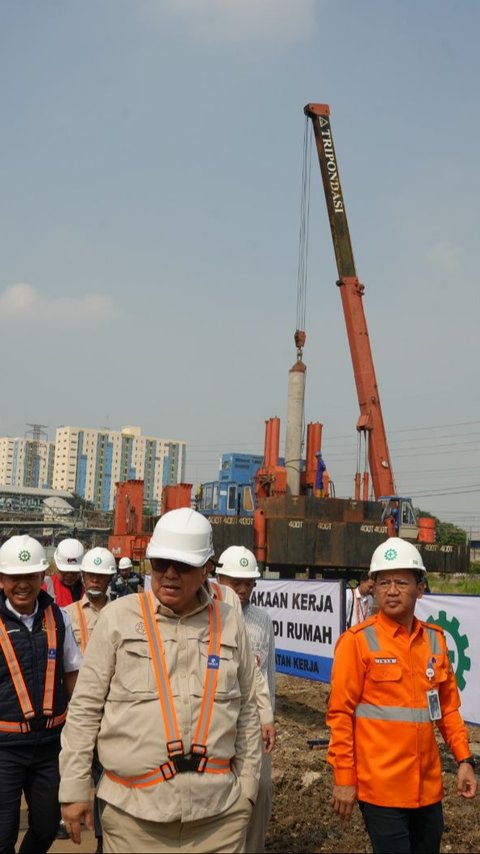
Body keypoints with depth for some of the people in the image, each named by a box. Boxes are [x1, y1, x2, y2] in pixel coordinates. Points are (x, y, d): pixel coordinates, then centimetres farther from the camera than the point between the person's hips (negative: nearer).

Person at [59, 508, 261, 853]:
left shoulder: (230, 623, 5)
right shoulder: (119, 617, -2)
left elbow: (246, 711, 11)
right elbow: (85, 708, 0)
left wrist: (246, 786, 10)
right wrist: (75, 788, -1)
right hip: (133, 810, -1)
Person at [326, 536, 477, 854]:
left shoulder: (434, 638, 5)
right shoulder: (358, 641, -11)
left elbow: (448, 706, 12)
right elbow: (340, 714, -10)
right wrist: (344, 778, -10)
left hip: (429, 785, 6)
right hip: (381, 786, -5)